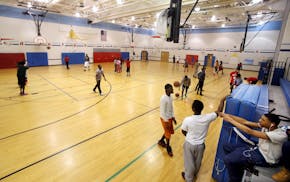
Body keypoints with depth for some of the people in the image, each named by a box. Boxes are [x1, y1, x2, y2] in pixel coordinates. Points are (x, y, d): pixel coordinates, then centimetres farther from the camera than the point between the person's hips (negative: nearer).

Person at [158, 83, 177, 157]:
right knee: (168, 133, 7)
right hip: (165, 118, -8)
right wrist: (166, 122, -19)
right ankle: (168, 148, 32)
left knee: (170, 131, 21)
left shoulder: (170, 97, 1)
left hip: (170, 117, 8)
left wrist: (173, 117, 12)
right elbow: (162, 112, -23)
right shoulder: (163, 99, -27)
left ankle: (161, 141, 44)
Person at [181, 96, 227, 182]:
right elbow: (219, 111, -6)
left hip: (189, 144, -2)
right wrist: (222, 100, 8)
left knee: (189, 163, 21)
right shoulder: (207, 118, -22)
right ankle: (194, 174, 57)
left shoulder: (187, 120, -27)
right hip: (200, 145, 3)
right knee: (197, 162, 30)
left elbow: (183, 131, -9)